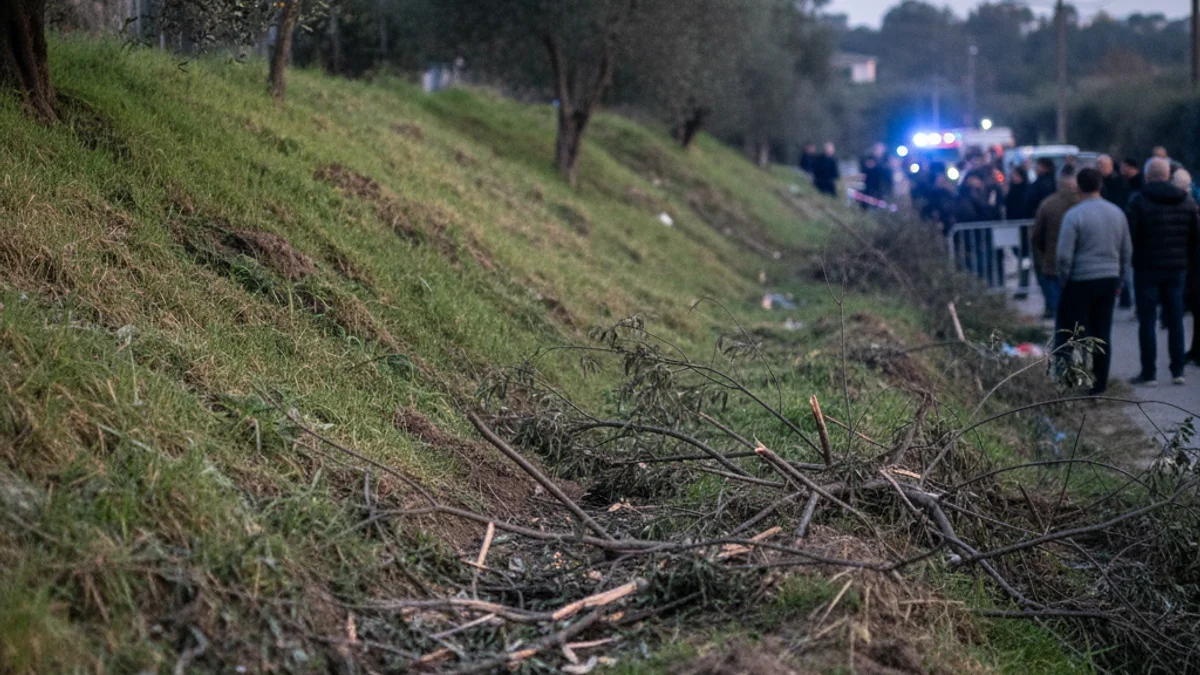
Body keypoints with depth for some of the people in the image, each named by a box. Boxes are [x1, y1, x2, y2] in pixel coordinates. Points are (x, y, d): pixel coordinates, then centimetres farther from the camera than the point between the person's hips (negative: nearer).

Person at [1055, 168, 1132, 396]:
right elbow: (1127, 252, 12)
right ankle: (1099, 384, 12)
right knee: (1102, 334, 9)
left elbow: (1064, 255, -14)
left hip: (1081, 282, -5)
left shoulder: (1074, 215, -13)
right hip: (1109, 280, 5)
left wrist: (1063, 280, 1)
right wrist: (1118, 279, 20)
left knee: (1068, 333, 3)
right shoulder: (1117, 213, 5)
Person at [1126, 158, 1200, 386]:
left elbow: (1130, 235, -14)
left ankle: (1149, 372, 0)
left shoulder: (1139, 201, -12)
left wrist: (1130, 260, -1)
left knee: (1147, 321, 1)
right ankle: (1178, 370, 12)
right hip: (1177, 268, 4)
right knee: (1175, 320, 11)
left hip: (1147, 268, -4)